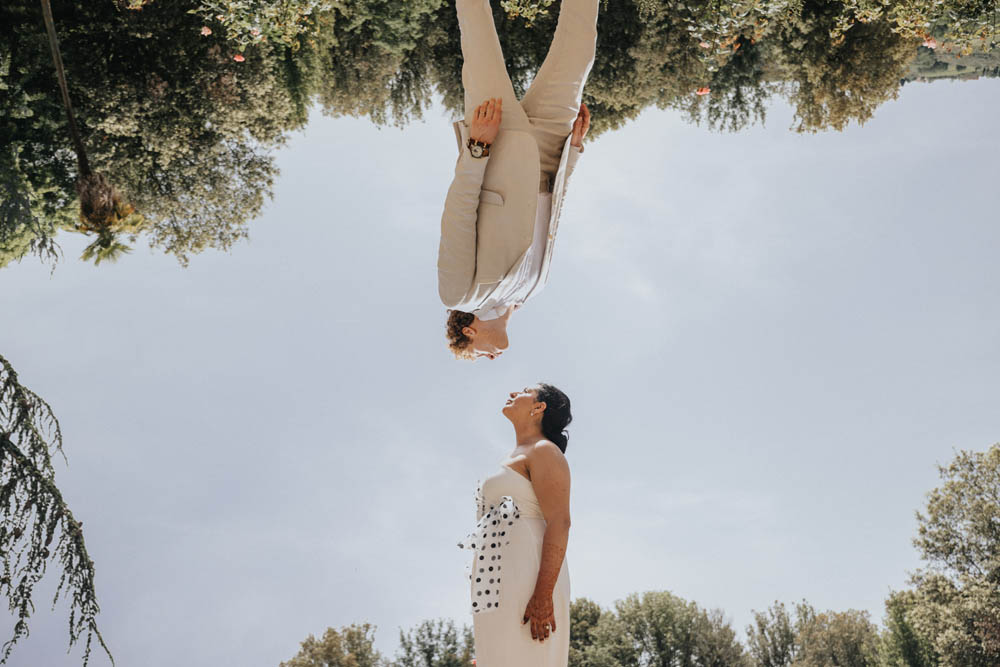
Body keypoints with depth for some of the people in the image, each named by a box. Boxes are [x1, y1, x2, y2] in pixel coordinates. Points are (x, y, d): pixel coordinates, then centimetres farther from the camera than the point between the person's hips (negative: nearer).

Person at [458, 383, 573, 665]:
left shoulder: (544, 451, 0)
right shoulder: (515, 460, 28)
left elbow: (559, 523, -13)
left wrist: (543, 595, -23)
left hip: (527, 578, -9)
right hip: (500, 588, 9)